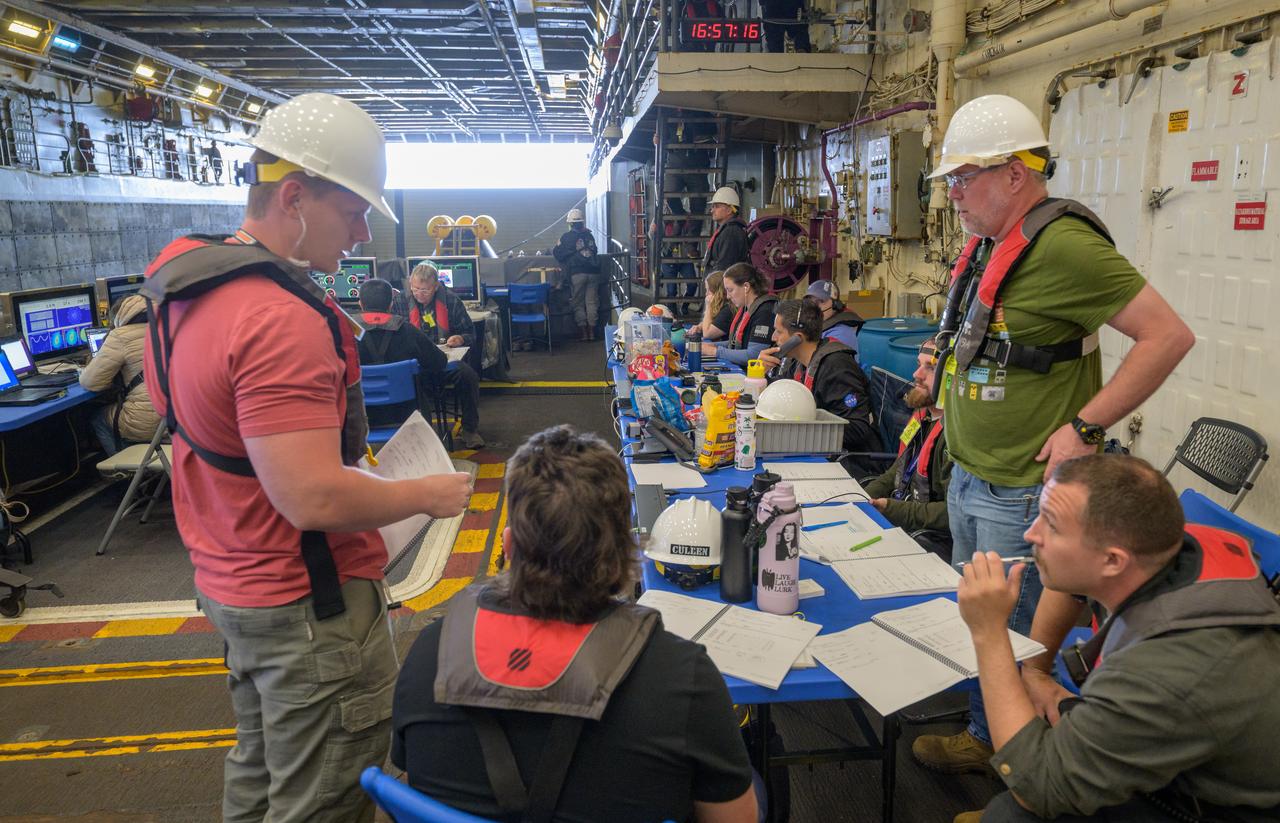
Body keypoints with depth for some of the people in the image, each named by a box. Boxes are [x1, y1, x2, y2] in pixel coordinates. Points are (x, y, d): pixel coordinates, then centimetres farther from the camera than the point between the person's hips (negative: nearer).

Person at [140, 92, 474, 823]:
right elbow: (313, 498, -30)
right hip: (307, 602, -10)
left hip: (234, 580, 10)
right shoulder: (282, 318, -26)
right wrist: (429, 495, -15)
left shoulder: (187, 290, 6)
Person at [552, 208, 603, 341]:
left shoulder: (567, 236, 2)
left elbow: (557, 253, 6)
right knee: (592, 302, 6)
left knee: (578, 303, 5)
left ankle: (583, 332, 2)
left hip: (577, 273, -3)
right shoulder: (589, 235, 13)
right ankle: (592, 332, 7)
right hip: (593, 271, 3)